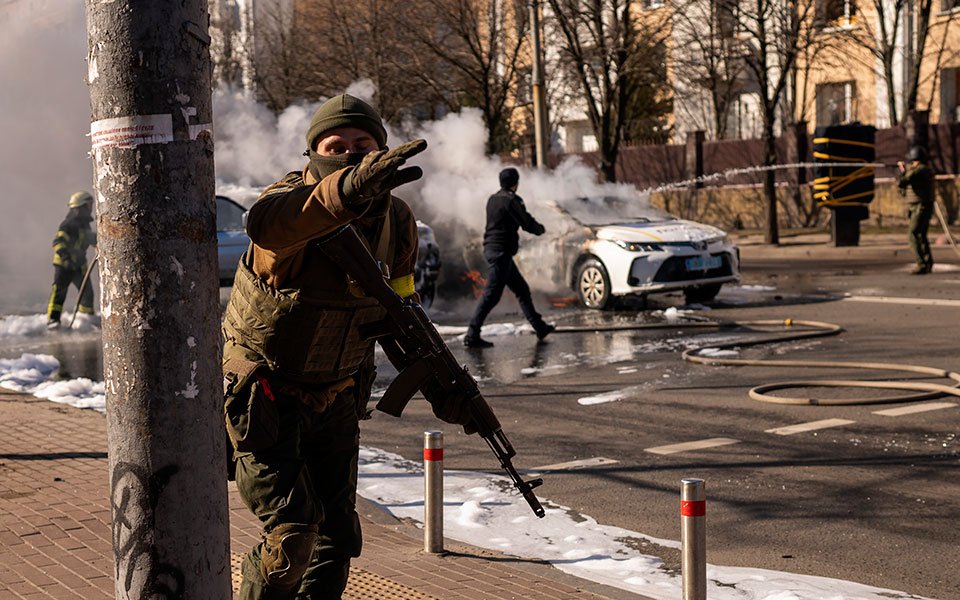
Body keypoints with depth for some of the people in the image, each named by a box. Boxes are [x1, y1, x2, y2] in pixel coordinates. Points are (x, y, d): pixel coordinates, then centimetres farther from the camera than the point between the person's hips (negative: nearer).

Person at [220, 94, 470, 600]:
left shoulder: (396, 220, -5)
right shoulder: (295, 198, -23)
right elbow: (267, 223, -51)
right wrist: (348, 188, -70)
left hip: (336, 401, 6)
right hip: (265, 401, -5)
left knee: (337, 539, 9)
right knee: (292, 534, -12)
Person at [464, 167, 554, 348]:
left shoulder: (493, 199, 14)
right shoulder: (511, 200, -13)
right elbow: (527, 223, -13)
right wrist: (540, 229, 8)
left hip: (491, 249, 10)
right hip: (501, 251, -10)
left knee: (522, 289, 17)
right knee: (491, 295, -10)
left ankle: (540, 327, 24)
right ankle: (472, 336, -12)